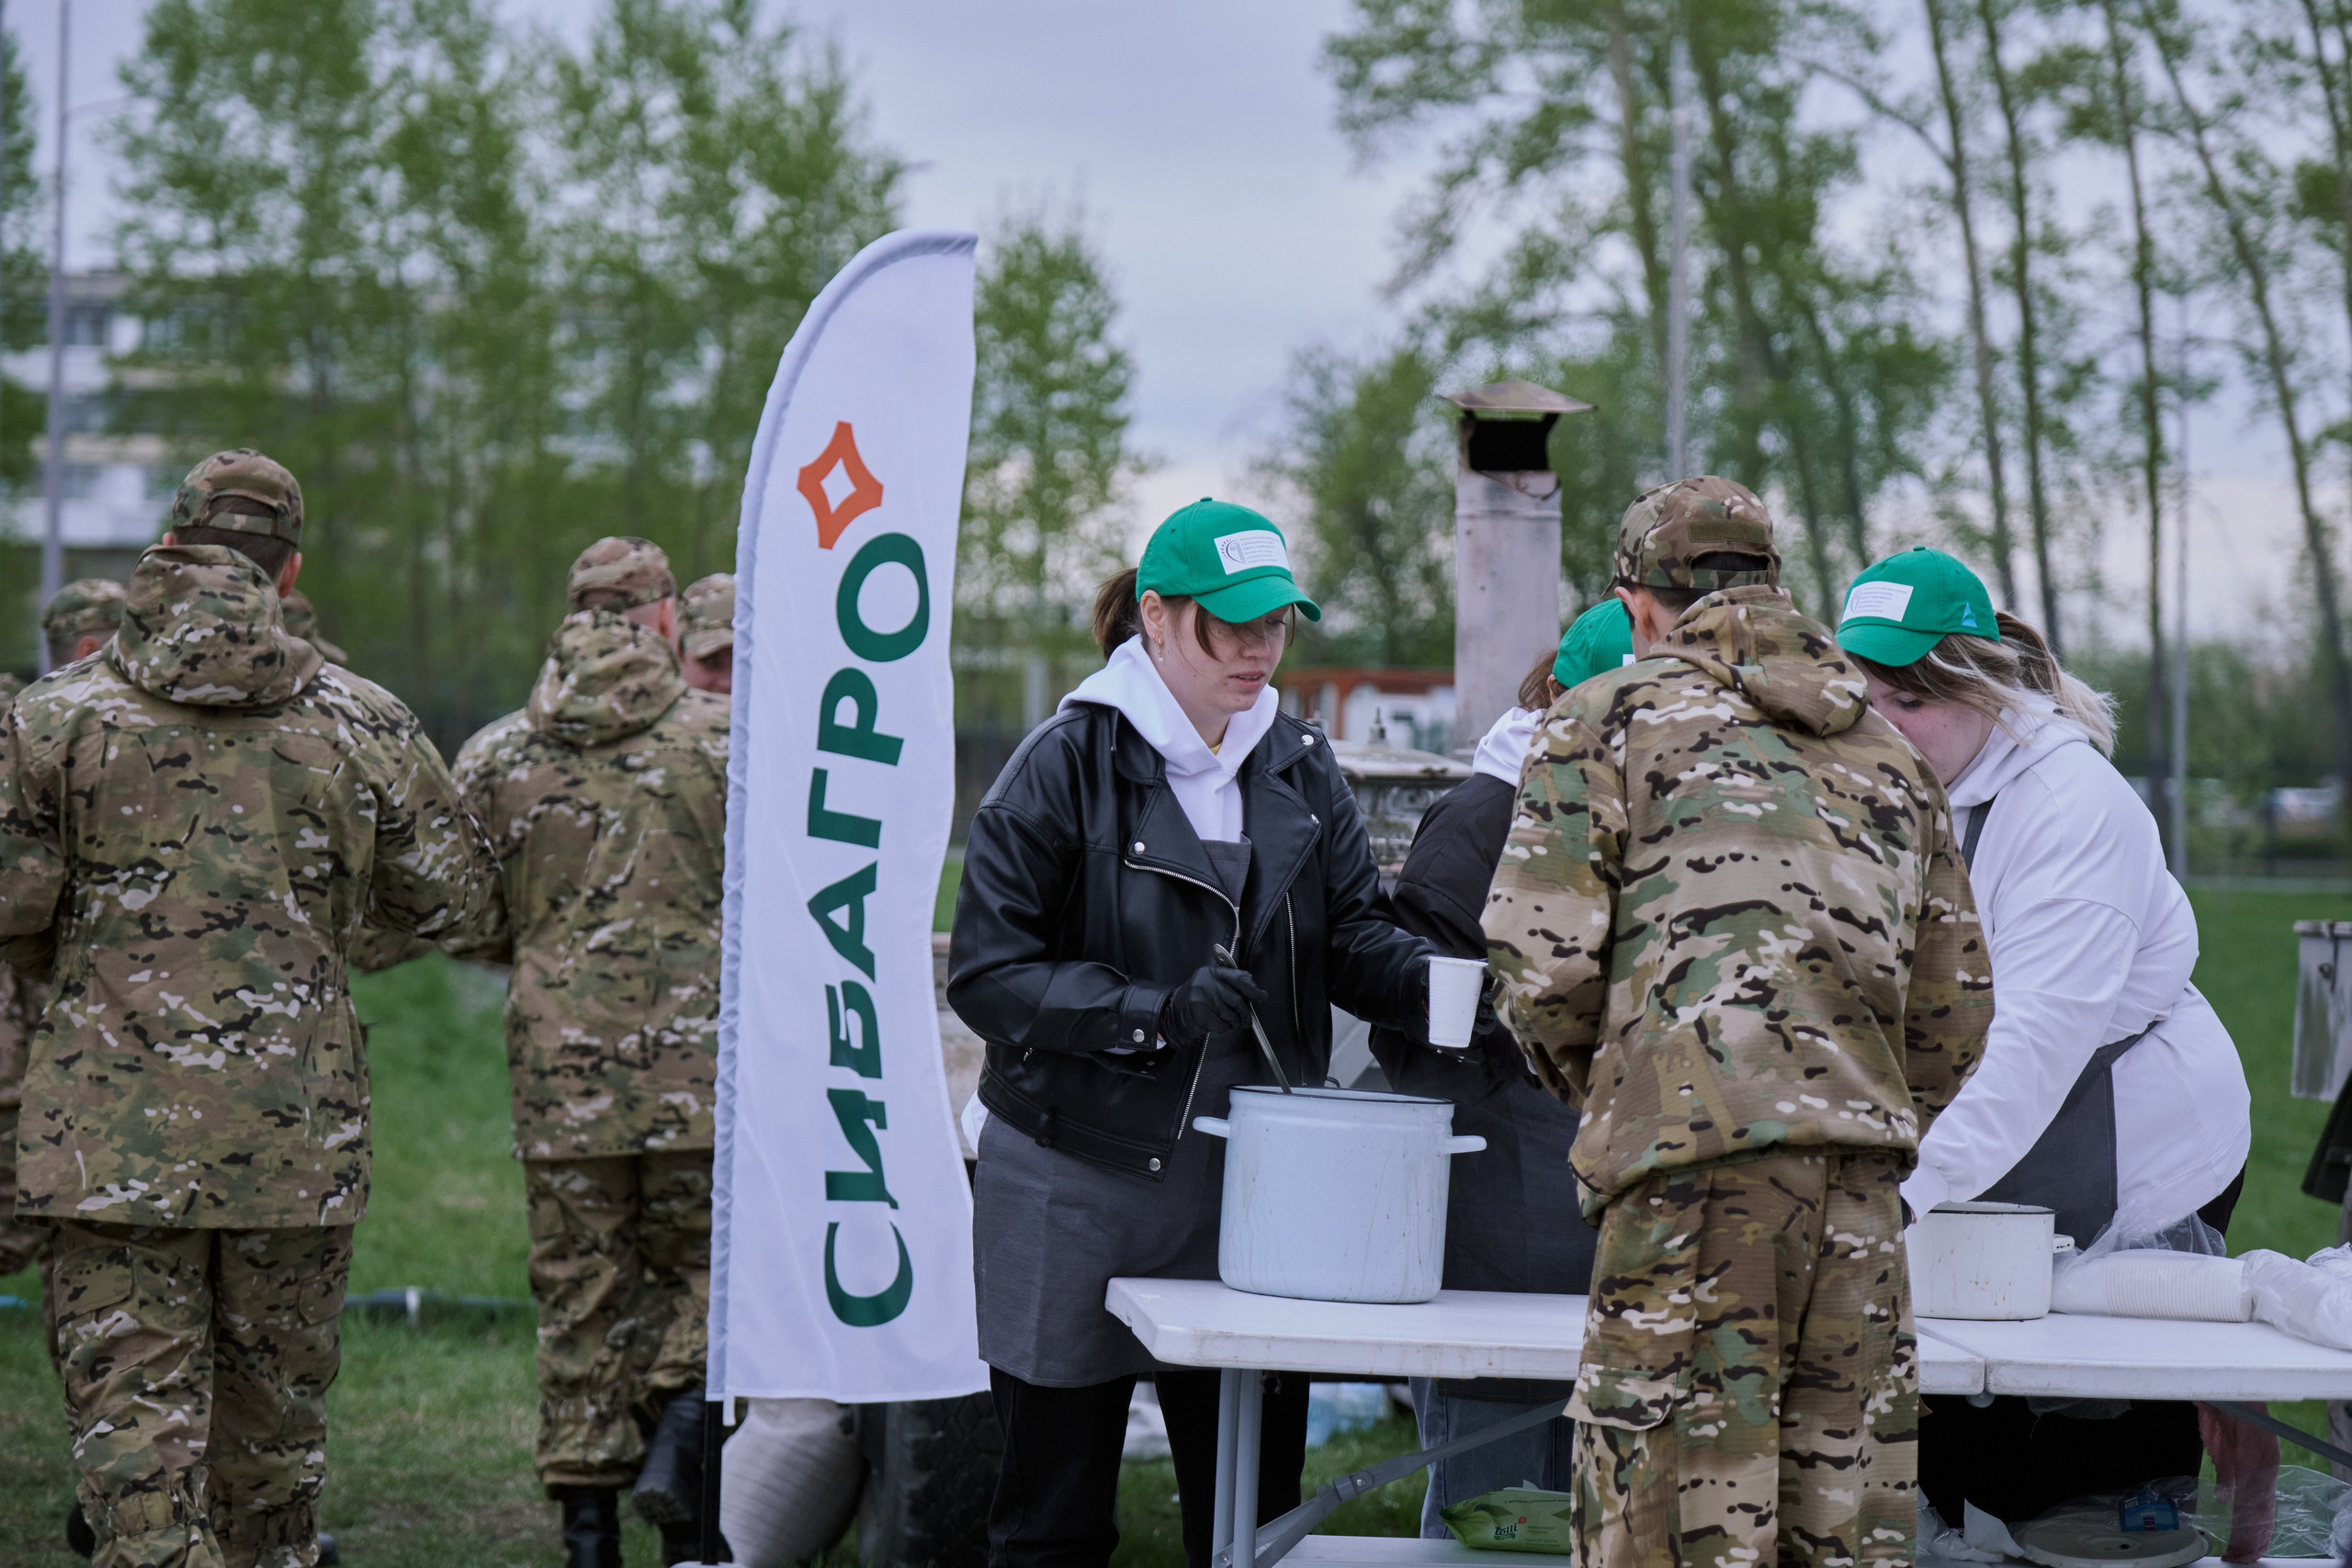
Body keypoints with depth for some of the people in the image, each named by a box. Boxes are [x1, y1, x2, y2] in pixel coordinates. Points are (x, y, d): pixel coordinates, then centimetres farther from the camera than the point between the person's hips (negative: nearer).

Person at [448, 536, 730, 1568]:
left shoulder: (495, 756, 6)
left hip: (560, 1062, 2)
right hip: (701, 1061, -2)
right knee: (707, 1264, 13)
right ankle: (682, 1423, -11)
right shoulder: (727, 738, -1)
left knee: (580, 1298, 9)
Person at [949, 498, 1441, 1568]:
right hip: (1075, 1185, -4)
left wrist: (1432, 982, -18)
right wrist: (1155, 1011, -24)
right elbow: (986, 972, -12)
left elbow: (1350, 932, 4)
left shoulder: (1300, 769, 8)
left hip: (1242, 1181, 4)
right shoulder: (1066, 766, -8)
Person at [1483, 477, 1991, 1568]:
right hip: (1858, 1173, 5)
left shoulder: (1607, 719, 9)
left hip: (1695, 1155, -5)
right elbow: (1956, 1013, 24)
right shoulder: (1887, 754, 25)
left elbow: (1542, 965, -1)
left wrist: (1598, 1094, 16)